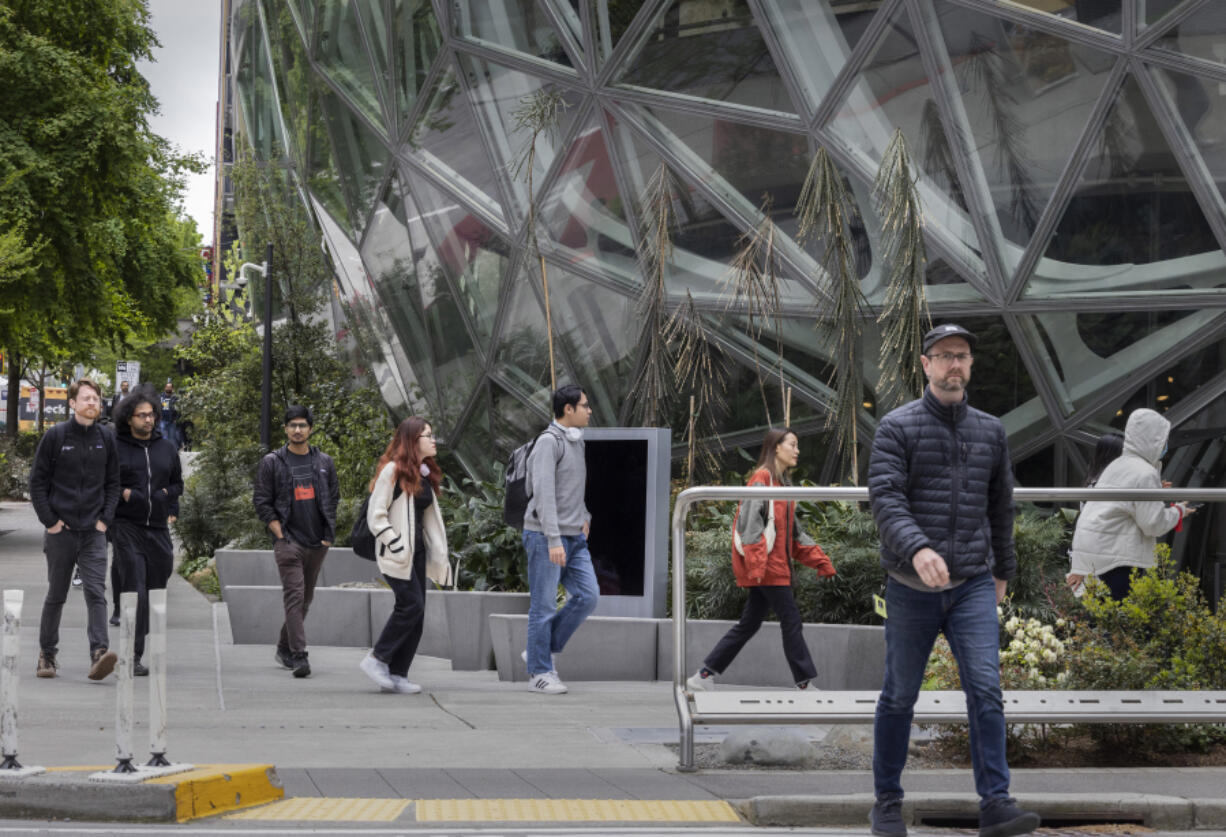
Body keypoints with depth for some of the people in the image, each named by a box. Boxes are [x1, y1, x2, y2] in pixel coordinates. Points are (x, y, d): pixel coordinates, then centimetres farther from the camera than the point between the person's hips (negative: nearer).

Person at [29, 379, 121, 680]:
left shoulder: (106, 438, 6)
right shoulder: (55, 436, -2)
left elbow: (113, 482, 14)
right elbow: (37, 482, 0)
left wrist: (105, 518, 3)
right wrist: (49, 520, -6)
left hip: (94, 531, 1)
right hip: (61, 531, -1)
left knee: (96, 592, -12)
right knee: (56, 595, 9)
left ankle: (99, 655, -22)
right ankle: (47, 654, 22)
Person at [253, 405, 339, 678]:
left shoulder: (324, 462, 10)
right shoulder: (272, 462, 1)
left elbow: (333, 499, 16)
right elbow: (262, 502, 0)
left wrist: (328, 534, 7)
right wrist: (280, 535, -7)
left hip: (317, 543, 4)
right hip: (288, 541, -4)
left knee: (306, 597, 11)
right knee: (294, 595, -13)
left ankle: (284, 647, 26)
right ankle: (299, 655, -18)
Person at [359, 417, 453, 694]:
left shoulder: (425, 474, 16)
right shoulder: (393, 471, -9)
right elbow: (375, 515, -12)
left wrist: (440, 554, 15)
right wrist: (395, 544, -19)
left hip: (417, 552, 8)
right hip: (397, 554, -8)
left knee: (416, 613, 2)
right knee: (411, 604, -17)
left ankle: (397, 674, 5)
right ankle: (376, 659, -6)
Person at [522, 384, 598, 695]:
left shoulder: (576, 441, 14)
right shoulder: (548, 442, -14)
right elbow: (543, 492, -21)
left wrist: (584, 516, 17)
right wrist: (554, 540, -26)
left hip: (574, 537, 8)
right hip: (546, 537, -8)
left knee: (587, 596, 1)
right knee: (544, 605, -2)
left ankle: (542, 651, 13)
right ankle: (540, 673, 6)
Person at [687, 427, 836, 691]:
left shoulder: (781, 482, 21)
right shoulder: (762, 477, -9)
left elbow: (794, 532, 25)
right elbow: (750, 521, -18)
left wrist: (820, 560, 18)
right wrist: (755, 564, -26)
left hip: (776, 566, 10)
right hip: (766, 567, -10)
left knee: (749, 624, 9)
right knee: (791, 622, -6)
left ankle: (704, 675, 11)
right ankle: (805, 683, -1)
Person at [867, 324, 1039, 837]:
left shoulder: (990, 431, 11)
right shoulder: (898, 428, -4)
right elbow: (885, 499, -16)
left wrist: (1003, 571, 25)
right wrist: (917, 549, -33)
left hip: (973, 584, 3)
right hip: (912, 586, -2)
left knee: (986, 690, -11)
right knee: (899, 697, 7)